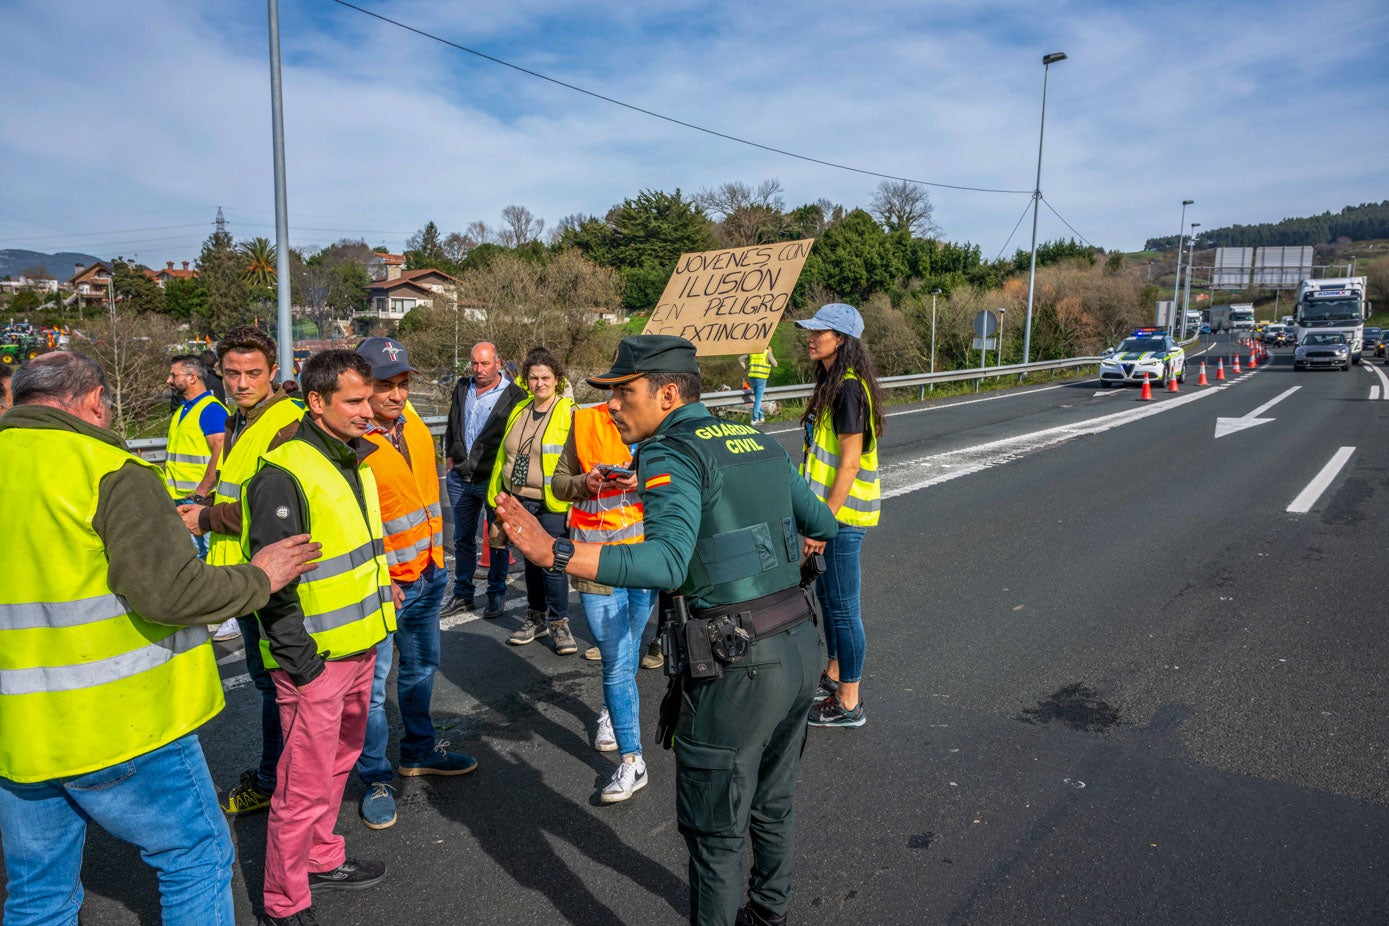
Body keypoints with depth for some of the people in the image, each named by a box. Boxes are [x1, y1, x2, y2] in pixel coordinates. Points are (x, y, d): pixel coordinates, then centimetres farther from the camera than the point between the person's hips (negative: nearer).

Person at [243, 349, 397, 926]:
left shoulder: (354, 459, 9)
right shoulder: (285, 473, -20)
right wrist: (299, 658, -19)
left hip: (360, 646, 9)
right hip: (315, 659, -9)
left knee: (339, 760, 23)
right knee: (305, 786, 4)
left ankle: (322, 860, 42)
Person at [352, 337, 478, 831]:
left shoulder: (412, 421, 4)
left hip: (428, 572, 8)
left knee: (421, 666, 21)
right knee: (373, 684, 2)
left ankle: (420, 750, 40)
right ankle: (376, 779, 19)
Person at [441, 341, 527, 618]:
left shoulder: (514, 395, -8)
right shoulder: (462, 388, 10)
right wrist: (449, 457, 14)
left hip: (495, 480, -5)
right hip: (460, 479, 5)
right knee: (462, 538, 14)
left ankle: (496, 594, 21)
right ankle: (462, 595, 27)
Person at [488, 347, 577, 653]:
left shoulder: (569, 413, -8)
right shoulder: (519, 412, 11)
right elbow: (503, 456, 16)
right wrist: (497, 495, 14)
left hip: (552, 505, -6)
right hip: (520, 502, 6)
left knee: (552, 564, -3)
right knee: (531, 561, 16)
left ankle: (559, 623, 14)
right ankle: (536, 619, 30)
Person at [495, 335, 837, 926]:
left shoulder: (671, 452, -13)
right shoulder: (759, 440, 11)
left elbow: (667, 563, -29)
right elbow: (824, 525, 20)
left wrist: (553, 554, -36)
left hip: (739, 666, -8)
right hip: (801, 648, 9)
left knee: (714, 829, 11)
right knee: (772, 805, 27)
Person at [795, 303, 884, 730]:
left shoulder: (848, 387, -19)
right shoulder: (834, 382, 12)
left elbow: (850, 461, -23)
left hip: (843, 512, -10)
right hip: (831, 505, 10)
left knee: (843, 606, 0)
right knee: (827, 593, 21)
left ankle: (848, 703, 14)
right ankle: (834, 675, 38)